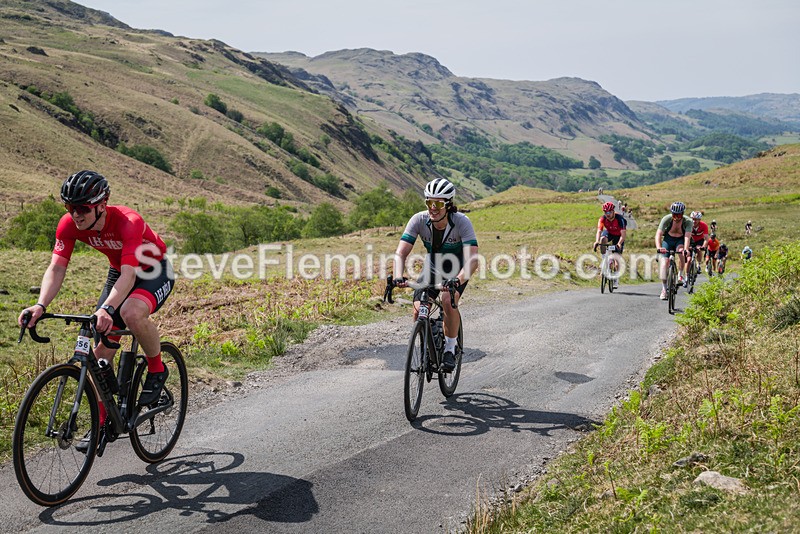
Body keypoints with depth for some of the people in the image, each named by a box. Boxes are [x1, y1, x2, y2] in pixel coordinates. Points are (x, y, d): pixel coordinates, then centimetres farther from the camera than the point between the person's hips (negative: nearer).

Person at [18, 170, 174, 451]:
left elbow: (129, 274, -43)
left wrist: (107, 308, -59)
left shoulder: (128, 222, -35)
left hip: (156, 272, -6)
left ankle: (157, 369, -9)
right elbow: (56, 268, -22)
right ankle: (102, 422, 8)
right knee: (102, 348, -4)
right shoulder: (69, 225, -19)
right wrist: (40, 306, -40)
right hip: (119, 272, 6)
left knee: (131, 313, -37)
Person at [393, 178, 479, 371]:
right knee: (418, 311, -17)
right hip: (432, 267, 2)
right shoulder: (419, 220, -24)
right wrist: (398, 277, -48)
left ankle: (450, 349, -7)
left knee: (448, 302, -29)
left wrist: (458, 280, -57)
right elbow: (400, 253, -29)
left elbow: (472, 259, -39)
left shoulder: (462, 222, -31)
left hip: (457, 270, -2)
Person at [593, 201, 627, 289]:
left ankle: (616, 280, 3)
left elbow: (623, 234, -38)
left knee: (617, 257, -9)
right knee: (603, 239, -35)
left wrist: (619, 243, -55)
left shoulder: (619, 218, -33)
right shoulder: (602, 219, -25)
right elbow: (599, 231, -35)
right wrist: (597, 241, -54)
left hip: (618, 236, -2)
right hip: (609, 233, 2)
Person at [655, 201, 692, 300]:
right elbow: (658, 234, -33)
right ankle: (664, 289, -11)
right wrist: (659, 247, -50)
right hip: (668, 239, 1)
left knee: (681, 253, -34)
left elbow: (687, 236, -39)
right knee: (664, 262, -16)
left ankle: (680, 275, -12)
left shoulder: (688, 221, -26)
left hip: (680, 240, -1)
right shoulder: (666, 219, -26)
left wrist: (686, 249, -57)